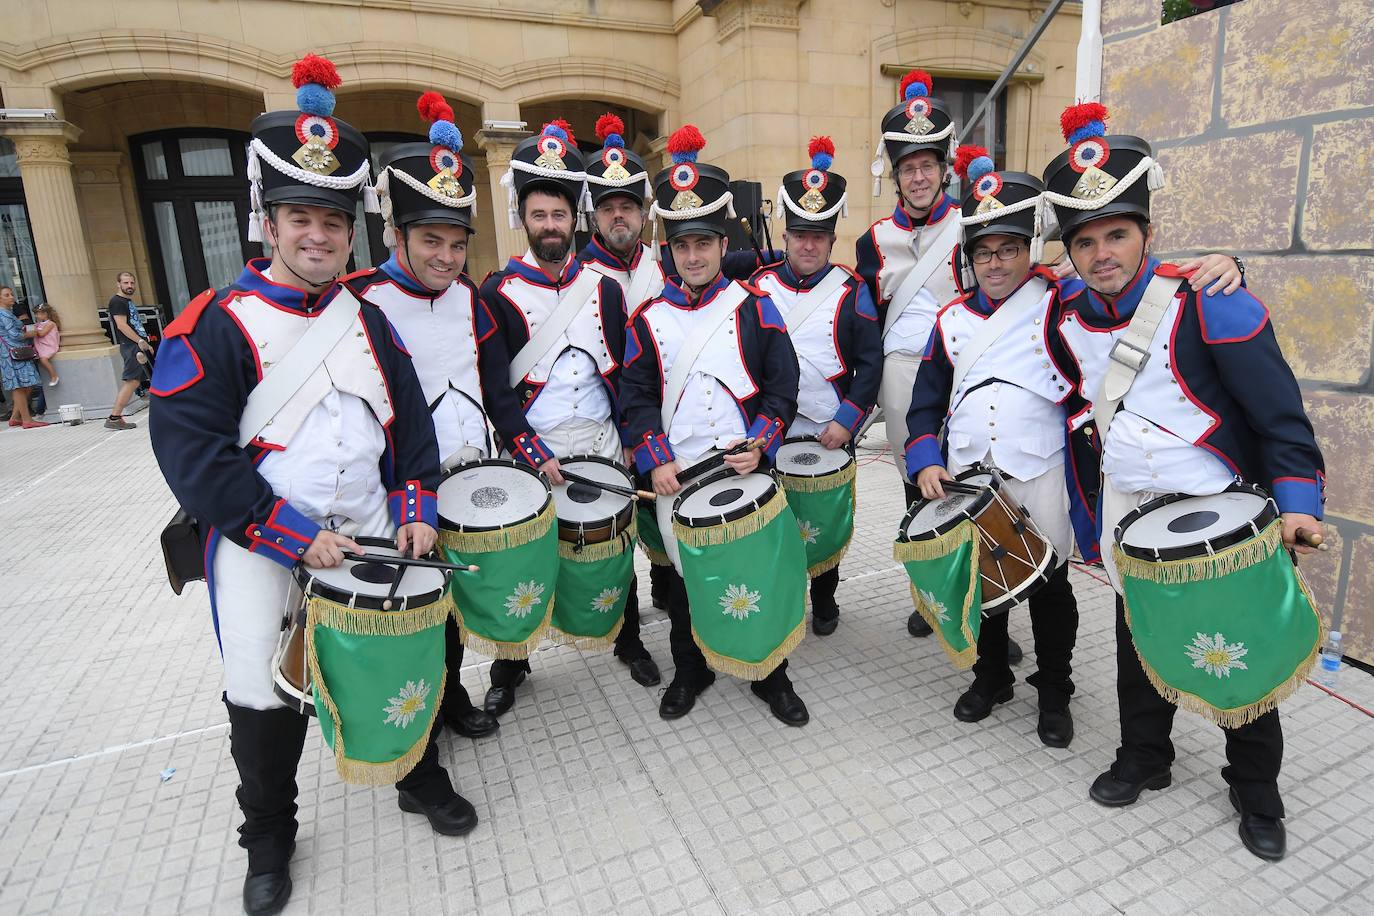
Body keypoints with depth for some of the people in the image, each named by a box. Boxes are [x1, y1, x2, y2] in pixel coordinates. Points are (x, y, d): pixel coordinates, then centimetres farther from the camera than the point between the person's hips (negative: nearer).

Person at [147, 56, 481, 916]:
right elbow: (190, 450, -15)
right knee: (266, 705, 10)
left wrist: (417, 509, -3)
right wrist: (298, 536, -18)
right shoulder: (215, 324, -9)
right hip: (264, 555, -3)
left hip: (371, 538, 4)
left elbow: (412, 421, 8)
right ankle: (269, 839, 37)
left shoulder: (367, 318, 6)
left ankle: (421, 778, 41)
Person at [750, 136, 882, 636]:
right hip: (769, 435, 1)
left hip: (833, 434, -1)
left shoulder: (851, 291, -1)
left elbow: (870, 362, -3)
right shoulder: (759, 286, 3)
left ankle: (824, 600, 32)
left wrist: (847, 420, -12)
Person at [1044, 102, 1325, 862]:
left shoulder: (1210, 306, -16)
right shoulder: (1068, 323, -1)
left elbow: (1280, 415, -14)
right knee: (1137, 645, 14)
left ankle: (1257, 796, 31)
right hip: (1130, 522, 4)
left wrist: (1297, 505, -23)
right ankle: (1143, 759, 36)